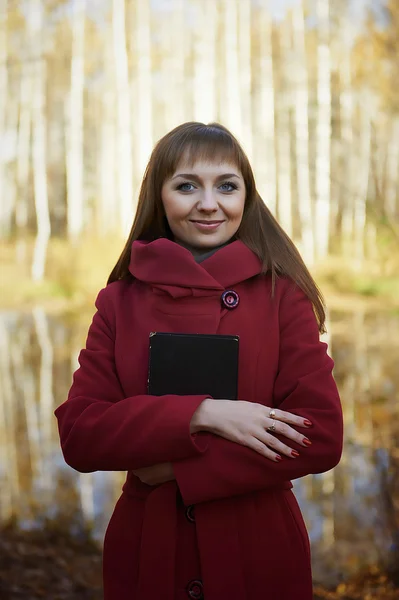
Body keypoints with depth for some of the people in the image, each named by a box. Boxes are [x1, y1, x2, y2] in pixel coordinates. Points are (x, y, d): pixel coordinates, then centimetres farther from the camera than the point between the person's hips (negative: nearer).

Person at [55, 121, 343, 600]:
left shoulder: (282, 295, -7)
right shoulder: (120, 301, -2)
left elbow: (322, 437, -12)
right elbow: (77, 434, -9)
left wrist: (178, 468, -16)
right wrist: (199, 414, -22)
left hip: (260, 556, -1)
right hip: (146, 556, 1)